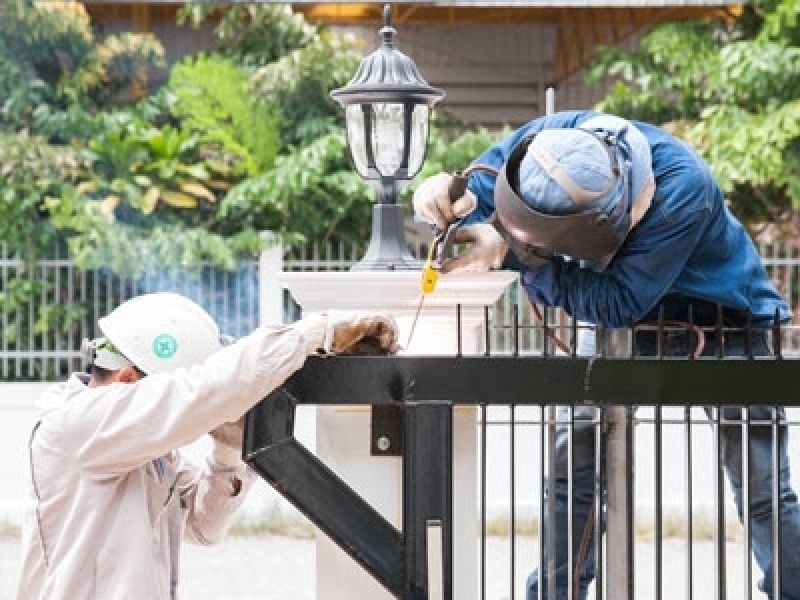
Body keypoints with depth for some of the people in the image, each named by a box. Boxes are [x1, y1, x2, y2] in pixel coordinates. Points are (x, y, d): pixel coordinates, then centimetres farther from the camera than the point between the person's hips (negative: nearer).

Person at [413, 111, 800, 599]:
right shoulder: (547, 140, -23)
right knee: (571, 469, -2)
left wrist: (511, 253, -42)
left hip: (723, 329, -4)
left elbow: (616, 302, -38)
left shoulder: (682, 188, -38)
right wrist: (445, 199, -35)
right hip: (619, 326, 5)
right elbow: (472, 196, -9)